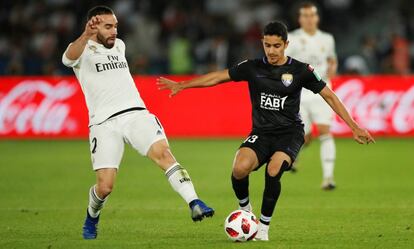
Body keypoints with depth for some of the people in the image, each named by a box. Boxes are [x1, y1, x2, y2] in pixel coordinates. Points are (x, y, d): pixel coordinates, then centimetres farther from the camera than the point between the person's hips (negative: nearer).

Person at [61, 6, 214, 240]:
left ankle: (195, 204, -33)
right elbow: (71, 56, -29)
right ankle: (91, 219, 22)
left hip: (136, 113, 4)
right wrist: (86, 36, -49)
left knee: (163, 152, -23)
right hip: (105, 123, -4)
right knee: (105, 186, -10)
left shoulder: (119, 45, 19)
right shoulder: (84, 50, -1)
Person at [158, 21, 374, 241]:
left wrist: (355, 128, -1)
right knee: (240, 169, -29)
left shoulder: (300, 70, -3)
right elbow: (218, 77, 10)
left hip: (290, 133, -2)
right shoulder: (252, 68, 2)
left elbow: (329, 96, 2)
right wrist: (181, 86, 9)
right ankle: (244, 210, 2)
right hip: (261, 133, 2)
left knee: (273, 170, -33)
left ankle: (264, 226, -13)